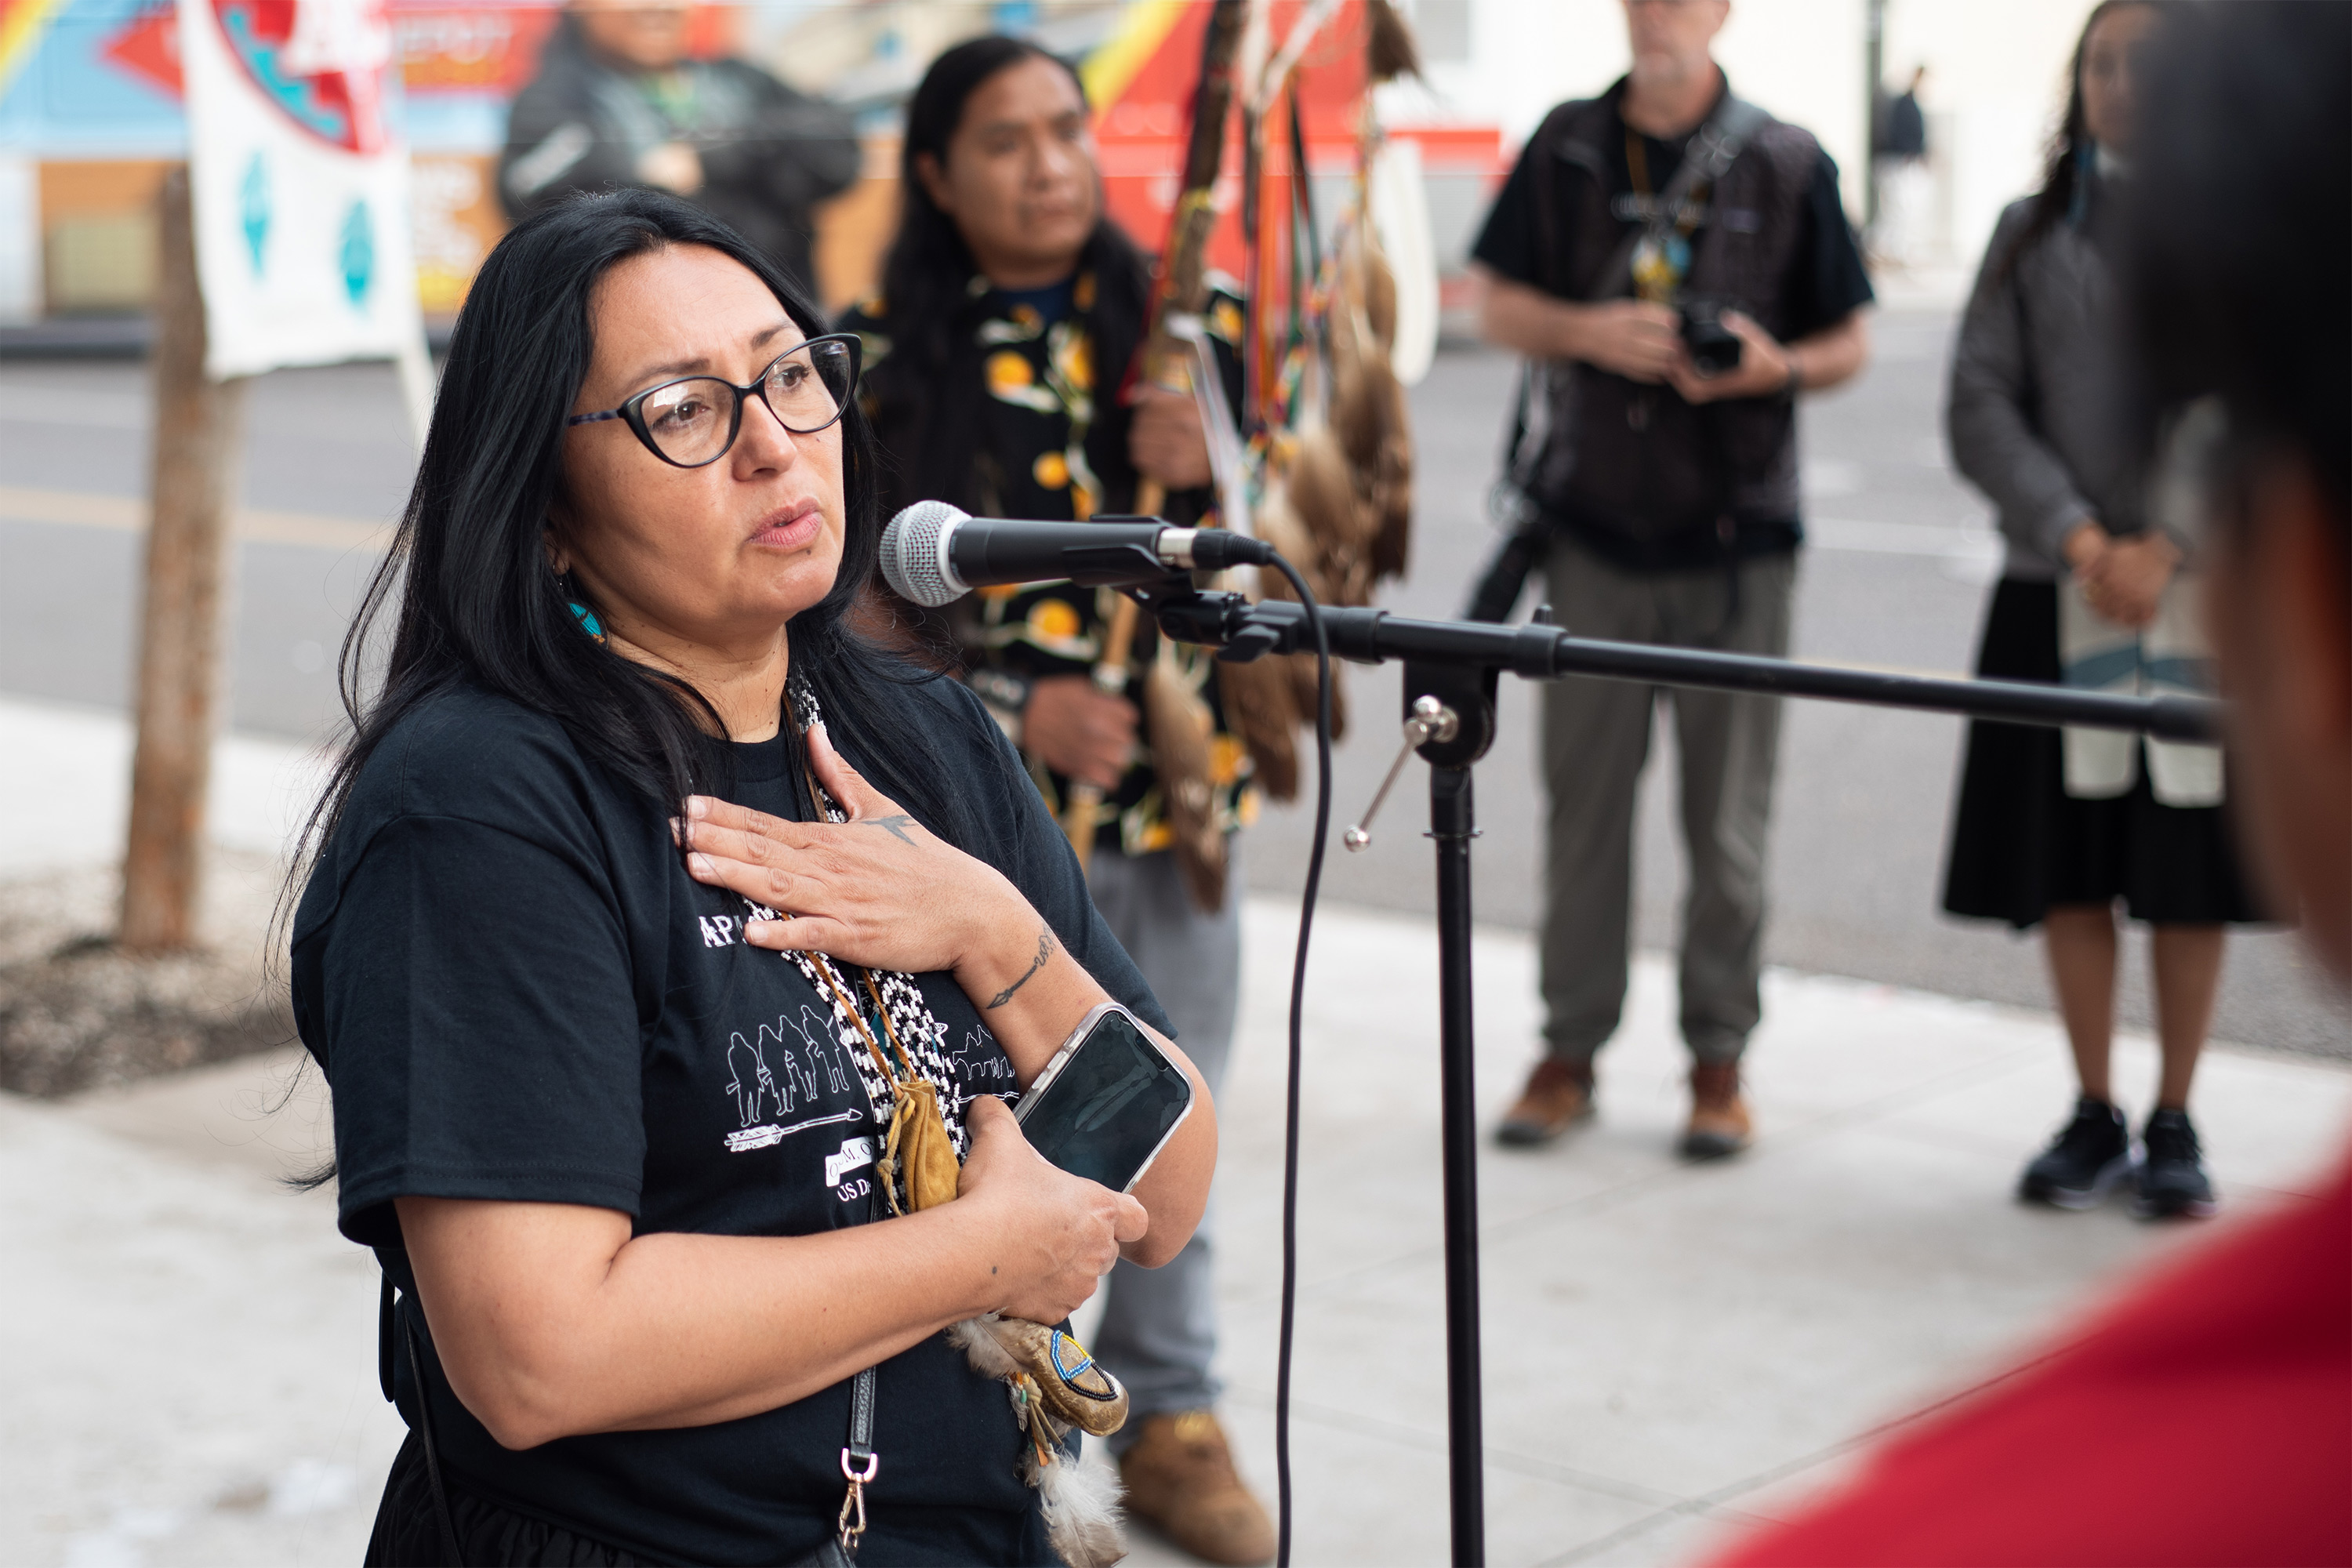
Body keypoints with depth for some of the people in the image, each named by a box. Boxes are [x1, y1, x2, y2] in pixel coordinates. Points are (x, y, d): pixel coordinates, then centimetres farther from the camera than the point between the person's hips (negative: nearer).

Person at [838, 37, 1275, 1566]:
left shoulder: (1188, 324, 4)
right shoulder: (881, 360, -4)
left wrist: (1209, 471, -16)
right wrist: (1011, 713, -17)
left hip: (1184, 796, 3)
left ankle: (1174, 1422, 30)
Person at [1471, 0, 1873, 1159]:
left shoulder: (1785, 164, 3)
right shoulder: (1566, 149, 8)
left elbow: (1848, 344, 6)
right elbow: (1499, 308, 10)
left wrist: (1774, 366, -15)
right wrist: (1589, 330, -10)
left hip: (1735, 534, -1)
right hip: (1592, 526, 1)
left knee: (1728, 814, 3)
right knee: (1582, 799, 4)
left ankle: (1719, 1058, 14)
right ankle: (1570, 1046, 15)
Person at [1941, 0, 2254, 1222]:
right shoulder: (2033, 232, 8)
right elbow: (1980, 407, 1)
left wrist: (2165, 549, -14)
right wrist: (2078, 539, -11)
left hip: (2203, 592, -2)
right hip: (2058, 593, 2)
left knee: (2188, 870, 3)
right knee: (2067, 863, 5)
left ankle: (2174, 1124, 16)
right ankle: (2094, 1118, 18)